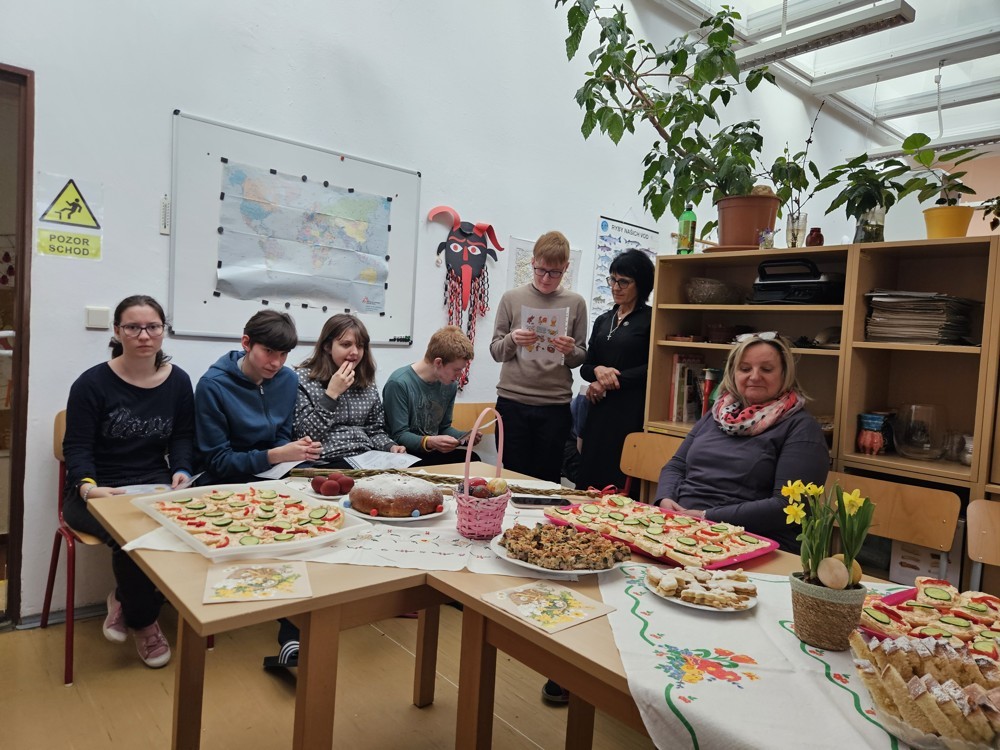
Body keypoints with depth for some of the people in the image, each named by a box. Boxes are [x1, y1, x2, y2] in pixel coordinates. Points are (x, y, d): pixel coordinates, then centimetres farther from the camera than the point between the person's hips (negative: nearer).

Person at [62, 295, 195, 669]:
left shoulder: (178, 381, 5)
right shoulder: (92, 383, -6)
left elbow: (182, 437, 8)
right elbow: (77, 447, -7)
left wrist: (181, 472, -13)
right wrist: (88, 487, -26)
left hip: (154, 485, 3)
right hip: (96, 491, -3)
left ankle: (125, 601, 3)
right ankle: (143, 621, 1)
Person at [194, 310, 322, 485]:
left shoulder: (289, 380, 0)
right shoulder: (212, 385, -15)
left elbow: (281, 437, 9)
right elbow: (217, 461, -13)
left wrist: (298, 448, -14)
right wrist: (274, 456, -25)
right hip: (225, 482, -5)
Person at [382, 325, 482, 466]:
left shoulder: (450, 385, 6)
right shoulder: (399, 383, -18)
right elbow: (399, 436, -16)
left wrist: (466, 437, -4)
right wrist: (429, 442, -33)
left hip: (435, 452, 7)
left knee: (472, 459, -21)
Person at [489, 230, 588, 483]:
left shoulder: (575, 303, 5)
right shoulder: (512, 298, 3)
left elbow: (581, 357, 8)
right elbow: (495, 351, 5)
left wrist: (570, 351, -14)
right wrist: (512, 341, -15)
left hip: (555, 405, 0)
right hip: (512, 401, 0)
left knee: (547, 478, 5)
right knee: (513, 474, 7)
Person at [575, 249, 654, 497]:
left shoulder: (650, 319, -2)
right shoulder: (603, 320, 18)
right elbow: (585, 367, 14)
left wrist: (613, 379, -8)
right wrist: (598, 371, -8)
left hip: (630, 412, -6)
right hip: (599, 410, 6)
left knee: (620, 484, -5)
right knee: (588, 479, 6)